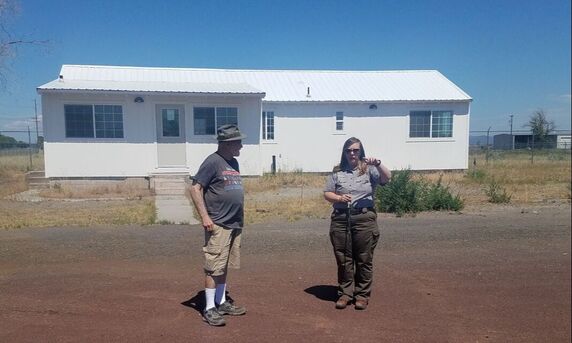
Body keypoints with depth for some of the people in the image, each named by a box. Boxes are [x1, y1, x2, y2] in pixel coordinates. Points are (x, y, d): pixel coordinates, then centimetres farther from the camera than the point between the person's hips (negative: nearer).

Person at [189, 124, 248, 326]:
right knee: (214, 267, -2)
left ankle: (221, 303, 27)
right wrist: (205, 217, -19)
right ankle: (209, 309, 7)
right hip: (218, 225, -8)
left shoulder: (233, 162, 14)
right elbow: (195, 188, -14)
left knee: (224, 266, 16)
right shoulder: (213, 162, -11)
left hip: (234, 225, 8)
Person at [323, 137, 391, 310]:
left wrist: (378, 164, -28)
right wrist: (339, 198, -10)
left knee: (364, 259, 6)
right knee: (343, 259, 8)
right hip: (340, 219, 2)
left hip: (364, 219, -2)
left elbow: (387, 178, -12)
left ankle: (362, 294, 19)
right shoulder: (337, 172, 9)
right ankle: (345, 293, 21)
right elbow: (327, 193, 9)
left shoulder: (369, 170, 4)